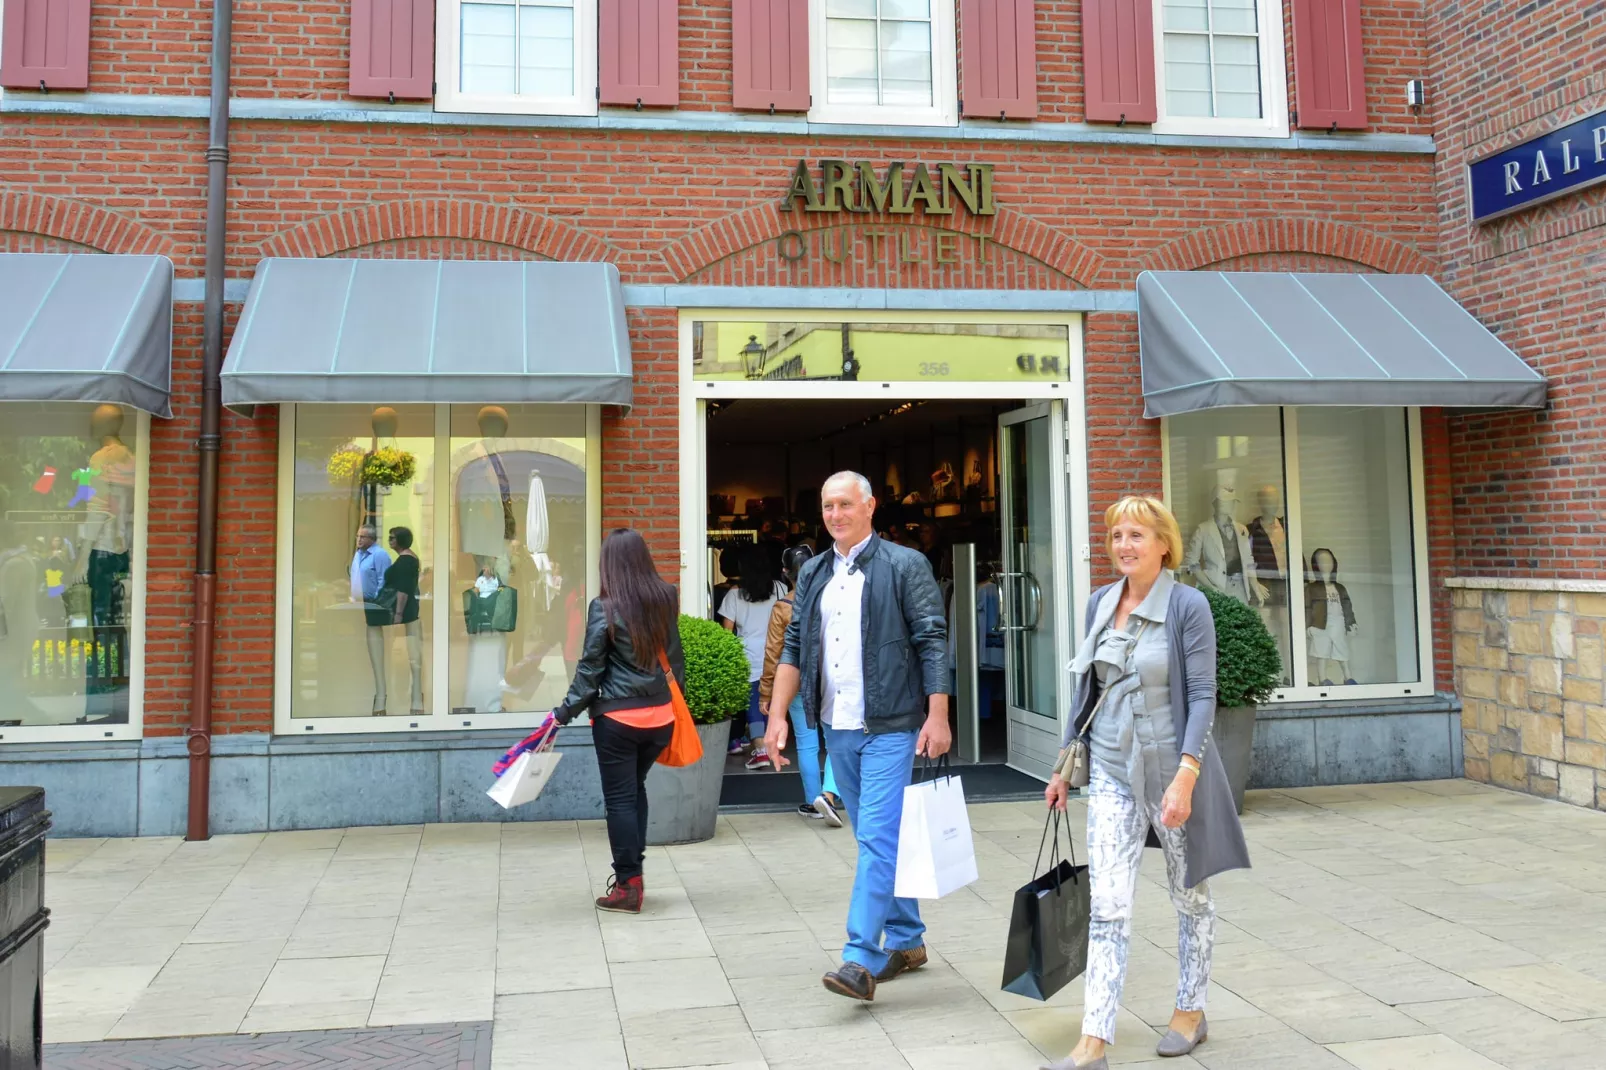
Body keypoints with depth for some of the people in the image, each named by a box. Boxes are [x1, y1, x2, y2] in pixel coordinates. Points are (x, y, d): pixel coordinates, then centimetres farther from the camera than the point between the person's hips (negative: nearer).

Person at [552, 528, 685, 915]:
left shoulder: (605, 608, -12)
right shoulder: (667, 599, 1)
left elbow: (590, 666, -9)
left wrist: (566, 711, -1)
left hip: (617, 717, -5)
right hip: (660, 715, 5)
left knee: (620, 799, 5)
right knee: (636, 790, 21)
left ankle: (628, 887, 10)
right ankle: (632, 873, 24)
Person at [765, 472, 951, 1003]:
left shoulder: (905, 566, -5)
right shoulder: (813, 574, 12)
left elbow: (932, 642, -7)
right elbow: (793, 649, 13)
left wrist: (937, 715, -14)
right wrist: (778, 715, 6)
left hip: (890, 727, -6)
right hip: (837, 729, 6)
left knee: (878, 838, -11)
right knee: (877, 838, 15)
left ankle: (862, 960, -9)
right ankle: (906, 941, 28)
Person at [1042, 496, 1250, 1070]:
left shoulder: (1187, 605, -10)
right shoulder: (1100, 604, 5)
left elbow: (1202, 696, -13)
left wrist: (1185, 775, -22)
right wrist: (1063, 765, 14)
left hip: (1172, 766, -4)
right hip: (1112, 770, 4)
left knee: (1189, 894, 15)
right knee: (1107, 905, -3)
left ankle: (1191, 1011, 33)